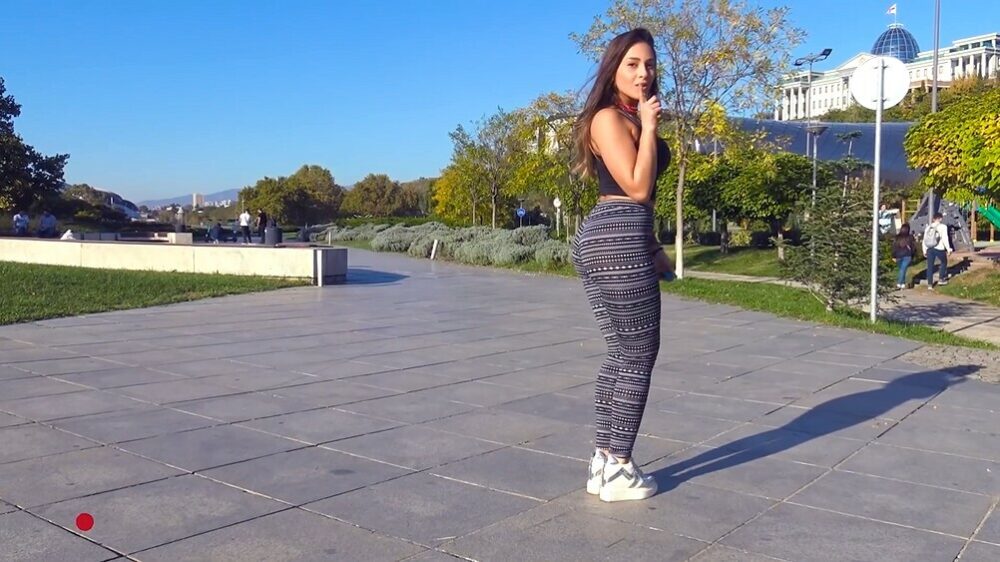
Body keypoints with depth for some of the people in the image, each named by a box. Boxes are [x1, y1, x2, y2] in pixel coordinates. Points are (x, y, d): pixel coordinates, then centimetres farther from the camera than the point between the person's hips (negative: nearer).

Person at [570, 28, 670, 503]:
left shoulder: (631, 120, 23)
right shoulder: (608, 118, -8)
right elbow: (638, 187, -16)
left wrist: (650, 245, 28)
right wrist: (649, 128, -10)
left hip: (611, 240, 10)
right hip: (618, 241, -10)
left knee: (622, 354, 13)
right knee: (639, 355, -4)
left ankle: (604, 461, 19)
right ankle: (617, 470, 4)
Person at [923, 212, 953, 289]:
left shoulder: (928, 227, 10)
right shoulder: (943, 227, -6)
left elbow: (925, 239, 11)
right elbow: (945, 238, -12)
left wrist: (924, 250, 18)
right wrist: (948, 249, -5)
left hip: (929, 249, 4)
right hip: (939, 249, -4)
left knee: (930, 266, 6)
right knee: (944, 262, 22)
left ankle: (930, 284, 4)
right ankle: (941, 279, 24)